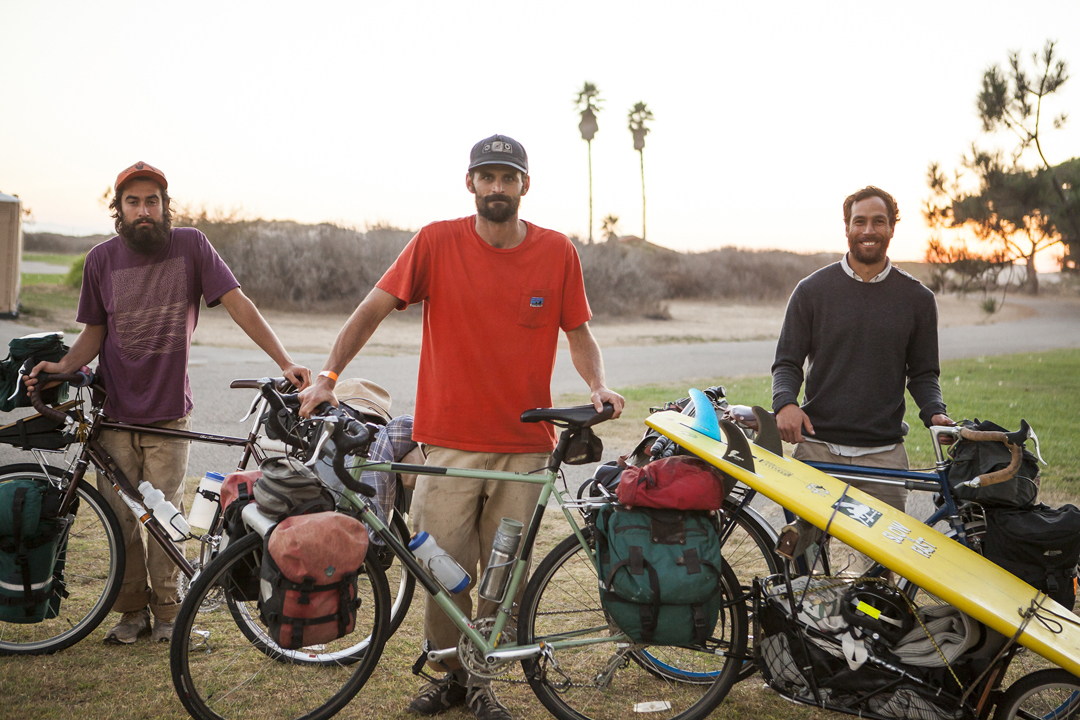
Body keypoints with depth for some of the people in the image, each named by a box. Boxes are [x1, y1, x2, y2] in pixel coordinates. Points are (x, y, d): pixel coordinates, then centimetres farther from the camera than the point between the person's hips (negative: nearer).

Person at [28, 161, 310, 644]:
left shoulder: (190, 246, -4)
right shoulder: (102, 259, 2)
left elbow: (238, 304, -8)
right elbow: (94, 330, 11)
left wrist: (285, 362, -16)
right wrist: (63, 366, -8)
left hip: (169, 412, -2)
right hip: (113, 410, 2)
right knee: (119, 515, 4)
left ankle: (167, 610, 19)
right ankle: (132, 610, 22)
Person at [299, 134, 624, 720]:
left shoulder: (557, 251, 2)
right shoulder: (437, 242, -2)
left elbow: (578, 332, 12)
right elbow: (372, 309, 1)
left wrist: (597, 385, -5)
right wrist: (327, 375, -9)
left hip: (525, 443, 1)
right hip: (450, 441, -1)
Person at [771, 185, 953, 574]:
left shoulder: (917, 298, 10)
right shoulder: (813, 290, 6)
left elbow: (923, 373, 15)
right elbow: (787, 362, 7)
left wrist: (934, 413, -5)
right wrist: (785, 402, -13)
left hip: (884, 452, 1)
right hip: (817, 446, -1)